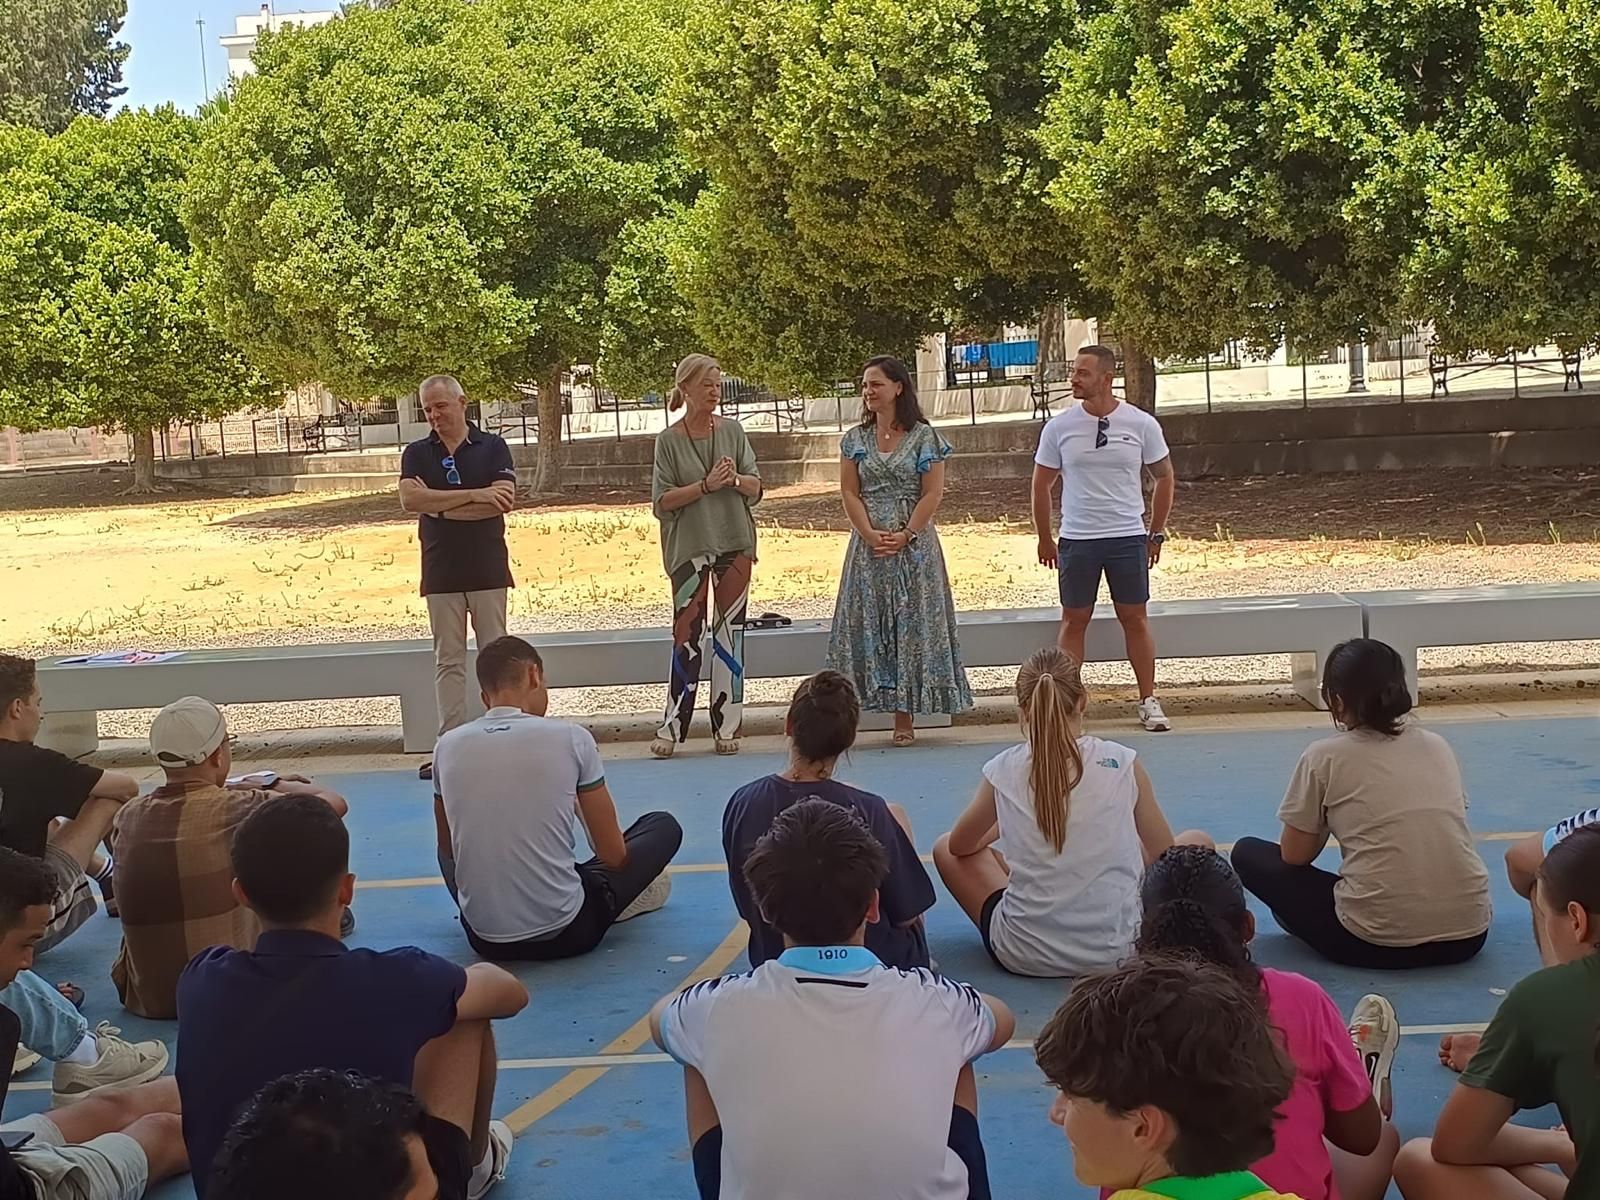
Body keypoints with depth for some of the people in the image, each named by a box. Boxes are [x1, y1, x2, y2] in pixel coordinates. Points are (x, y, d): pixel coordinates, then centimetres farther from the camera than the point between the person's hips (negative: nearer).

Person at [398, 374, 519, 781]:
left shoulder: (493, 447, 1)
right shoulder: (417, 453, 5)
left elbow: (504, 501, -14)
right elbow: (409, 499, -13)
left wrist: (438, 505, -12)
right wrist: (474, 495, -18)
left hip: (488, 568, -2)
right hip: (441, 572, 2)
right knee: (448, 660, 5)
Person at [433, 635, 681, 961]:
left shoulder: (447, 747, -1)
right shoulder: (571, 738, -10)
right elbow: (614, 856, -2)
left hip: (485, 940, 4)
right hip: (565, 933, -3)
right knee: (664, 826, 18)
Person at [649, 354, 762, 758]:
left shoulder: (733, 431, 5)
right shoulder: (669, 440, -2)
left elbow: (756, 489, 5)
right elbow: (662, 501, -6)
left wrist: (737, 480, -16)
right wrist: (707, 485, -17)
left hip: (734, 543, 2)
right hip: (690, 547, -2)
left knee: (730, 632, 4)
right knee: (687, 633, -4)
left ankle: (726, 725, 10)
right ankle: (672, 728, 1)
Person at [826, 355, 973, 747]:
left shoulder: (924, 436, -1)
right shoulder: (855, 439, 9)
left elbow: (933, 493, -5)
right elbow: (849, 493, 4)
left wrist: (904, 536, -13)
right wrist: (871, 535, -10)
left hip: (914, 544, -3)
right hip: (868, 546, 3)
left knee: (912, 624, -1)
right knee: (866, 624, 2)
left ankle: (906, 717, 2)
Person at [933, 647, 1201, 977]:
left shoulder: (1003, 771, -6)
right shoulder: (1123, 764, -9)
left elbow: (961, 845, 14)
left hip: (1023, 956, 1)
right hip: (1116, 952, -1)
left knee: (944, 849, 25)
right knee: (1196, 842, 21)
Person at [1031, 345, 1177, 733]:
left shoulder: (1142, 425, -2)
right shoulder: (1059, 427, -2)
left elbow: (1165, 477, 9)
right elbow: (1041, 485, 8)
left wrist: (1156, 533, 8)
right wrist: (1044, 539, 9)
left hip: (1129, 538, 0)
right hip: (1076, 539, 0)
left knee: (1135, 619, 6)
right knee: (1074, 620, 5)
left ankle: (1148, 701, 15)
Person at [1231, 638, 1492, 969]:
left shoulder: (1324, 756, -1)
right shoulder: (1438, 745, 11)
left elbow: (1294, 855, 4)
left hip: (1378, 943, -5)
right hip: (1468, 934, 5)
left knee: (1247, 853, 13)